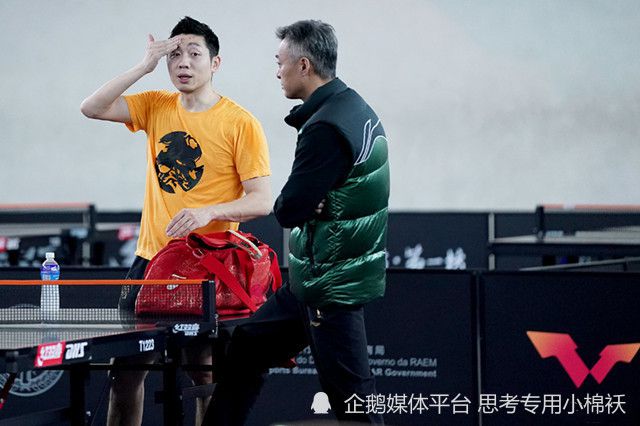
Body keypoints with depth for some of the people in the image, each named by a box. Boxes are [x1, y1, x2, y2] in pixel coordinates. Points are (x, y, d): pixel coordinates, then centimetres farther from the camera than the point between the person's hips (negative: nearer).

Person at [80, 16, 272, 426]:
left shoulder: (241, 124, -9)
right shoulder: (157, 107, 7)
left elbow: (262, 201, -11)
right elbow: (92, 109, -3)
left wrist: (208, 212, -27)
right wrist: (144, 67, -9)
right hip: (151, 256, 5)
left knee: (207, 375, 0)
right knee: (125, 366, 8)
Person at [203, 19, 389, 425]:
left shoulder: (326, 129, -22)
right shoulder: (355, 109, 10)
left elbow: (288, 210, -21)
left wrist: (285, 204, 0)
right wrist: (308, 203, -7)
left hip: (331, 286, -10)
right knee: (247, 349, 19)